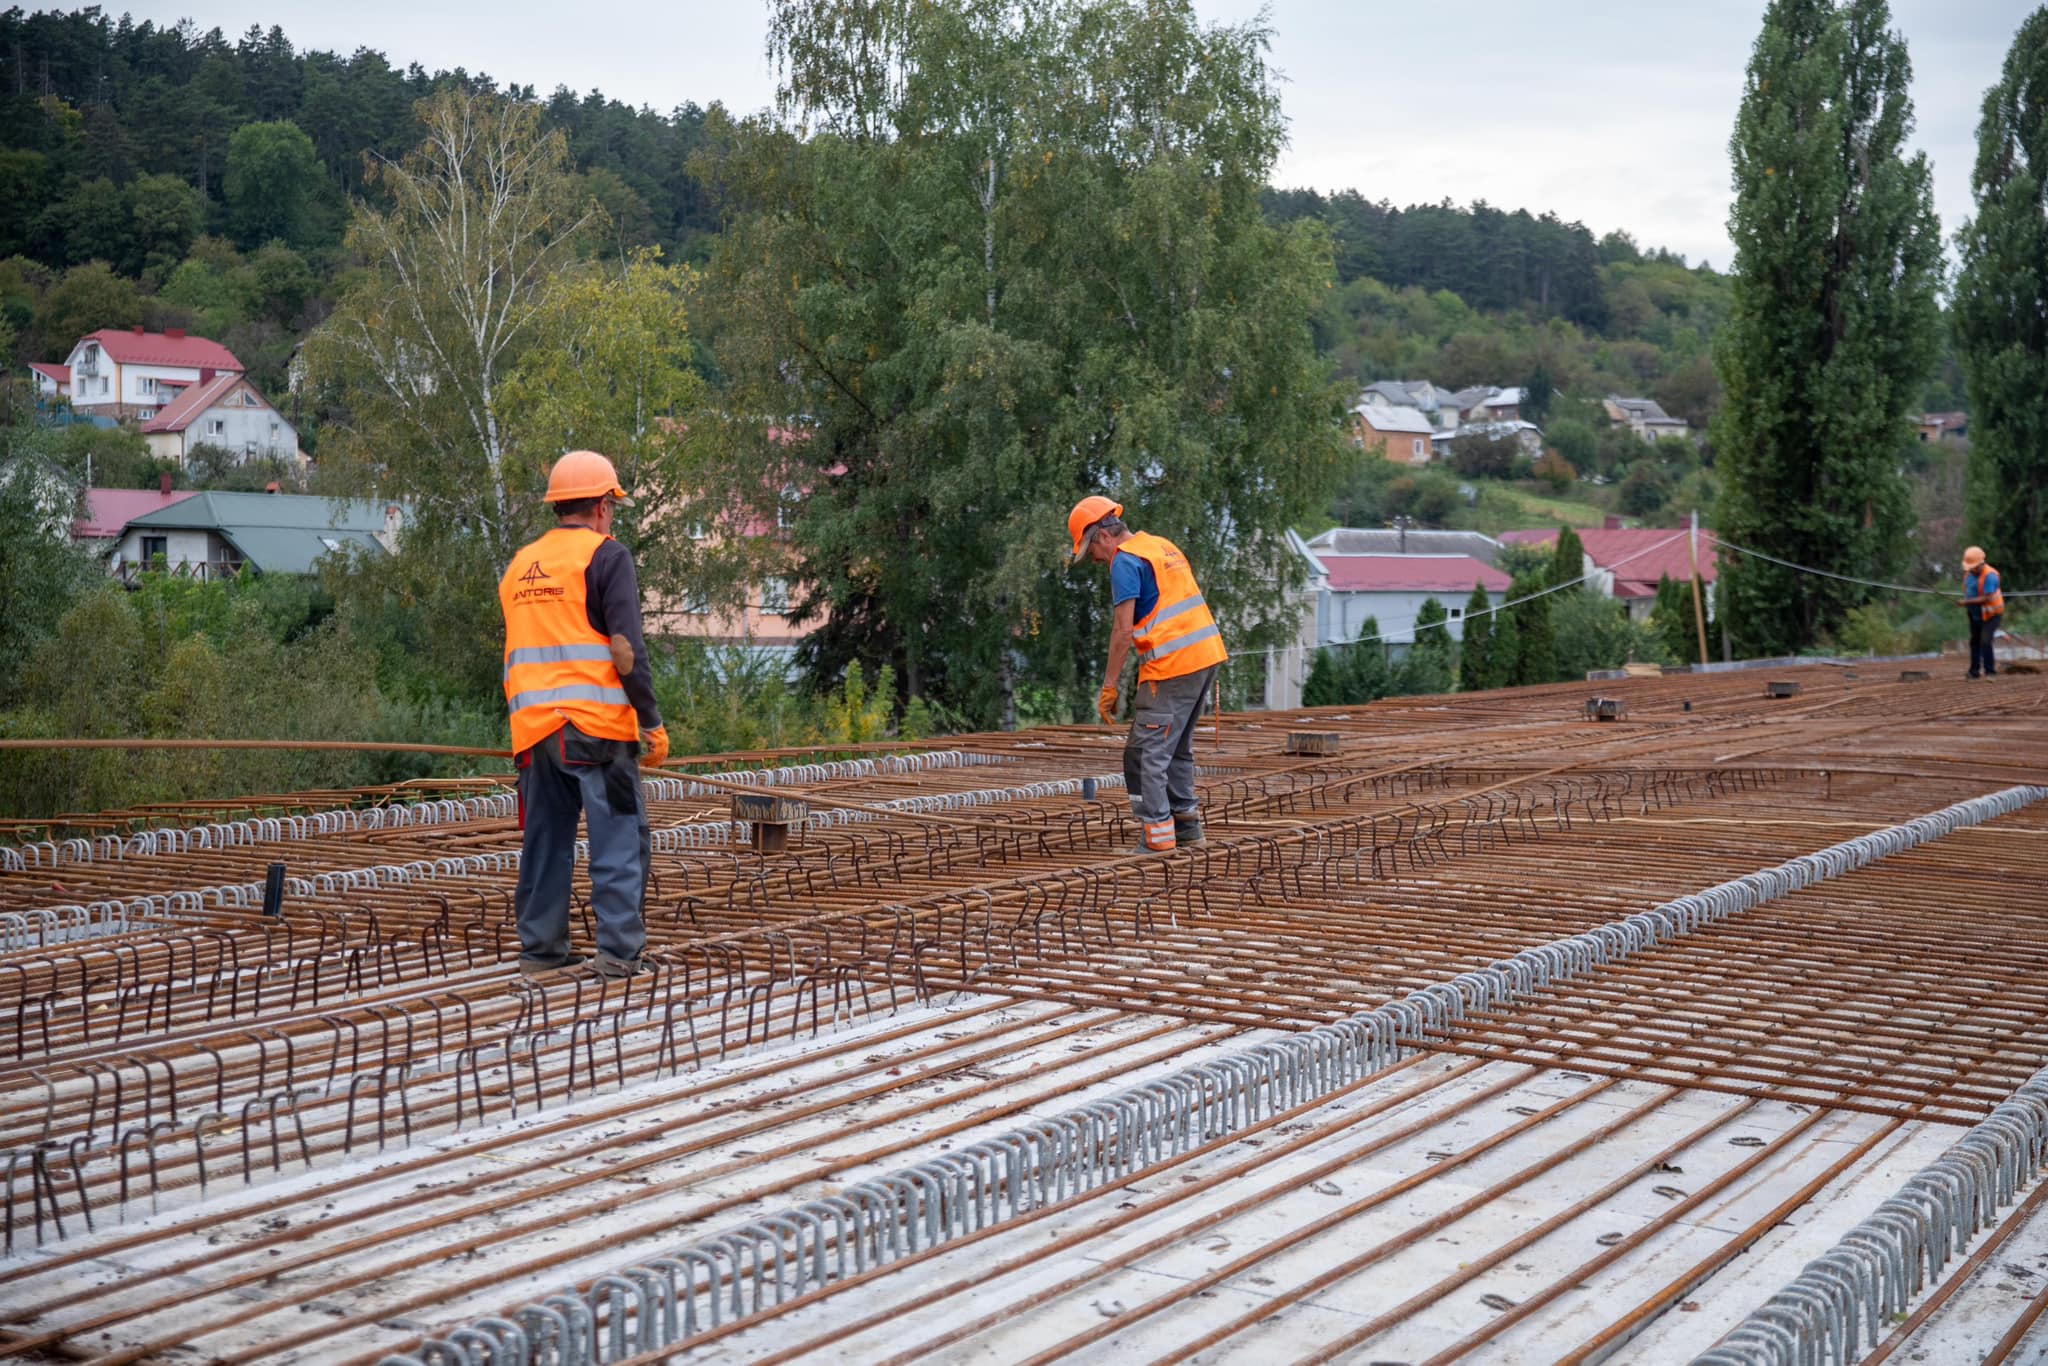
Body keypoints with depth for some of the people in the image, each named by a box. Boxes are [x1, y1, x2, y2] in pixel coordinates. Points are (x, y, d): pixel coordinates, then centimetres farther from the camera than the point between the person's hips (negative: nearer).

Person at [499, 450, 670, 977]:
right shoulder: (606, 555, -4)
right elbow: (626, 647, -11)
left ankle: (539, 947, 15)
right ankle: (618, 948, -6)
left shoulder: (520, 565, 18)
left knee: (546, 837, 12)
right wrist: (652, 721, -8)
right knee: (619, 836, -3)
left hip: (534, 728, 7)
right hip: (597, 723, -6)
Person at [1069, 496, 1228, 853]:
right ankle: (1186, 824, 23)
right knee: (1178, 748, 19)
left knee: (1148, 752, -4)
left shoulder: (1125, 561, -9)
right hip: (1208, 653, 9)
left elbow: (1124, 630, -15)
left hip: (1173, 664, -9)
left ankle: (1158, 835, -6)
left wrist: (1108, 687, -10)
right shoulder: (1163, 545, 19)